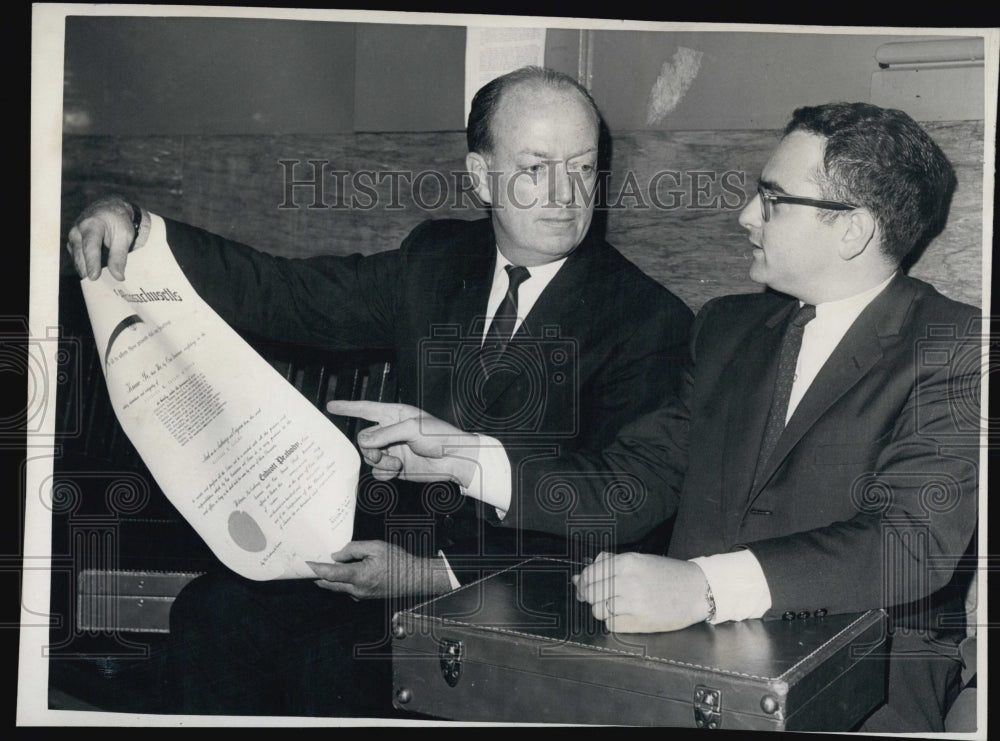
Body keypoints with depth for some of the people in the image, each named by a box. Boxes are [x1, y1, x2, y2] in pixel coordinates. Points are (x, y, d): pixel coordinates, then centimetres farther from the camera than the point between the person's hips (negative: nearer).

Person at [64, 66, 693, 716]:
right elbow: (288, 293, 5)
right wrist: (138, 227, -10)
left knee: (330, 656, -27)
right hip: (393, 547, 5)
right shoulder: (438, 259, 10)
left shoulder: (649, 320, -8)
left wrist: (438, 574, -23)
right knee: (212, 611, -15)